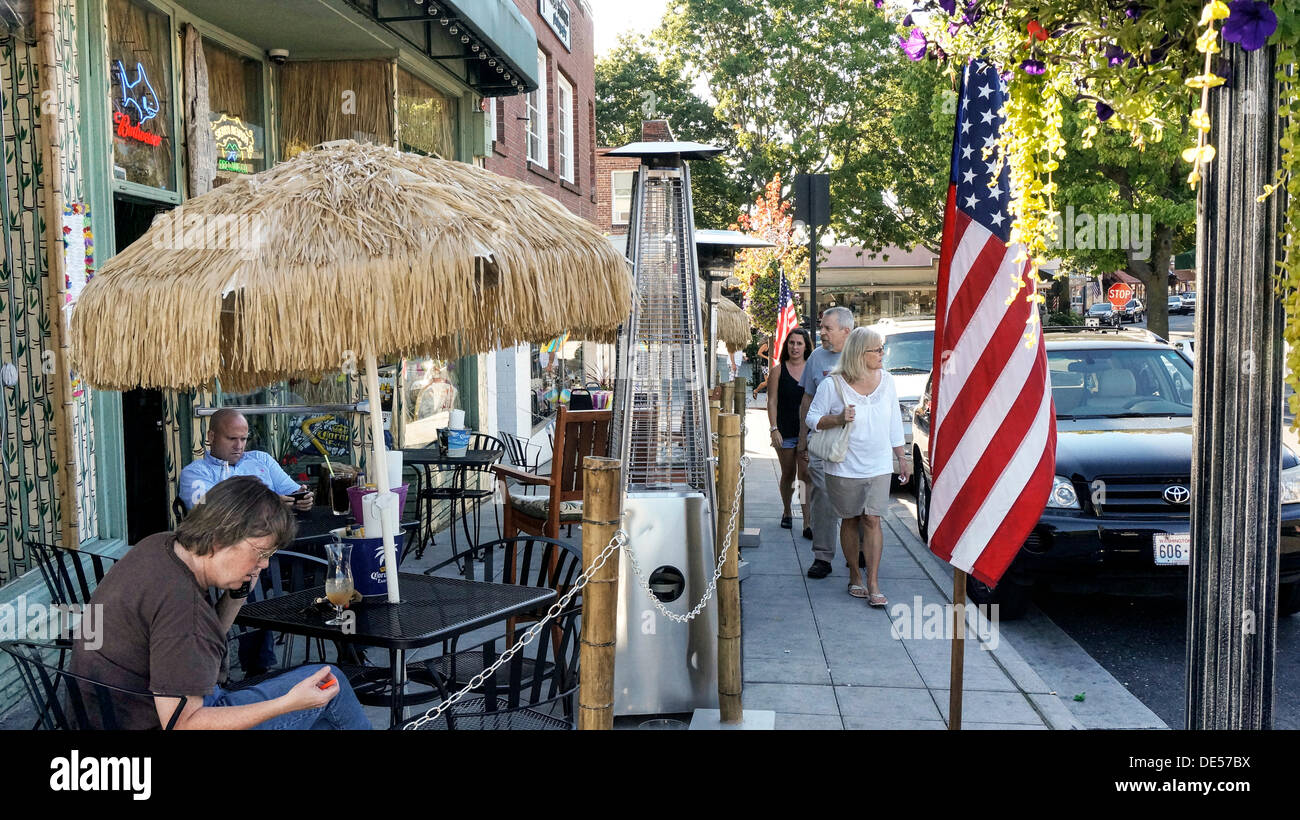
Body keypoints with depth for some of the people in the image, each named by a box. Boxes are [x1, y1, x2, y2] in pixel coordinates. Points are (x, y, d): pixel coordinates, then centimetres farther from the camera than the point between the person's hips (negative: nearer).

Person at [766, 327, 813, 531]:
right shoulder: (778, 370, 2)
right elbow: (772, 402, -1)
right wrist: (774, 429, -9)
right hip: (785, 432, 0)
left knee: (806, 474, -7)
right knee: (788, 474, 11)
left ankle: (807, 520, -9)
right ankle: (786, 512, 32)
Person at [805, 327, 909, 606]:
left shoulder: (886, 380, 4)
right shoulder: (833, 384, -8)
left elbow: (895, 423, 13)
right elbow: (812, 418, -3)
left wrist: (901, 458, 14)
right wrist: (839, 419, -20)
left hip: (879, 466, 2)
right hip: (845, 467, -2)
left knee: (872, 521, -6)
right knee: (850, 521, 9)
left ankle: (873, 584, -3)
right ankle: (855, 577, 23)